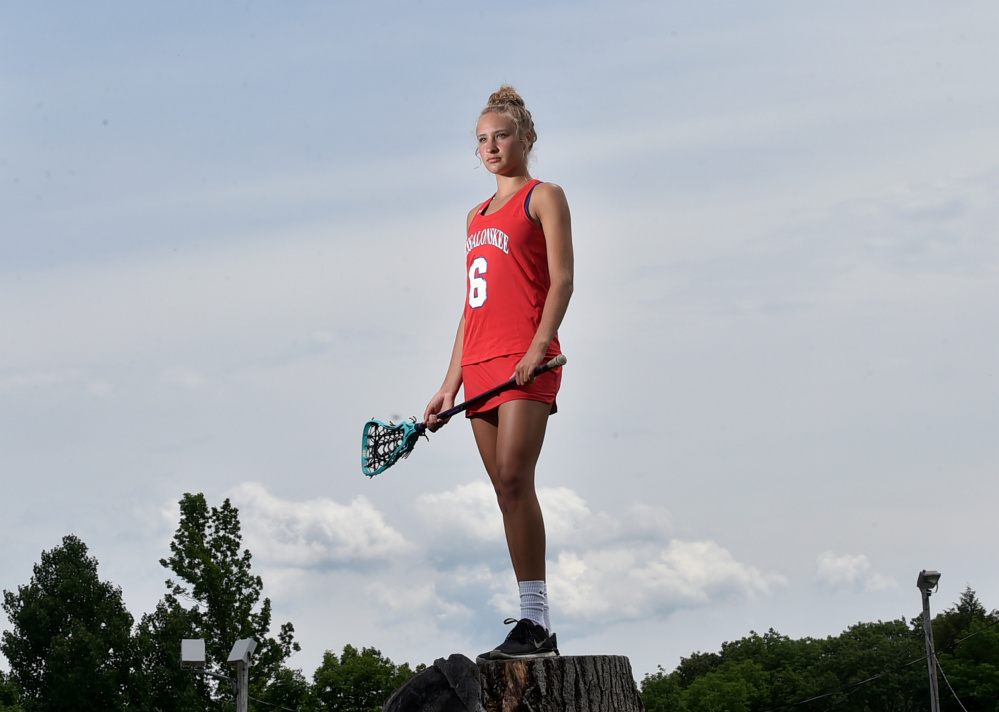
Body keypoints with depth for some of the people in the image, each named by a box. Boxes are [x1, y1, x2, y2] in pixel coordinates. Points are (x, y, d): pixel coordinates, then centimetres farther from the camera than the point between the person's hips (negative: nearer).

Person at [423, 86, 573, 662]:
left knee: (513, 480, -19)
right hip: (480, 366, 7)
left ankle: (536, 622, -19)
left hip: (525, 360, -7)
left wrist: (539, 347, -20)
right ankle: (537, 626, 3)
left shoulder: (544, 197, 4)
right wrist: (451, 385, 16)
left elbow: (562, 280, -6)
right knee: (507, 492, 2)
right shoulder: (478, 216, 23)